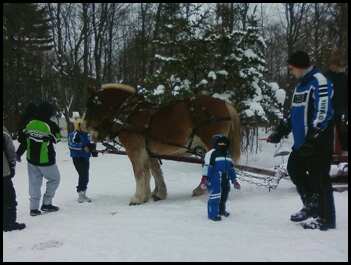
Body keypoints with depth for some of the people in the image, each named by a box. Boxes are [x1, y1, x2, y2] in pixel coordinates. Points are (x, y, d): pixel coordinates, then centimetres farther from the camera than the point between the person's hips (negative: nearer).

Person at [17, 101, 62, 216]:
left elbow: (23, 138, 7)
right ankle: (46, 204, 13)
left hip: (31, 159, 5)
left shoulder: (30, 123, -3)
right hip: (46, 161, -5)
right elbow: (56, 139, -5)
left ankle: (34, 208, 14)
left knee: (34, 182, 14)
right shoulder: (51, 126, -19)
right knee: (54, 179, 15)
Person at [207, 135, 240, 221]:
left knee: (224, 196, 19)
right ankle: (213, 214, -1)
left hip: (225, 180, 7)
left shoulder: (227, 155, 15)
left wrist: (234, 180, 15)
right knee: (215, 196, -9)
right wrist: (208, 179, -13)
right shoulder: (214, 154, -6)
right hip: (215, 179, -7)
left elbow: (231, 168, 17)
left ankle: (221, 210, 39)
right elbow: (210, 167, -10)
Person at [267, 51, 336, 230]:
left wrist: (312, 138, -26)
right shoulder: (300, 85, 16)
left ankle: (326, 218, 7)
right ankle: (311, 205, 28)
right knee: (294, 169, 15)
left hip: (318, 141, -10)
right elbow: (294, 112, 22)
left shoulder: (319, 82, -14)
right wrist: (280, 131, 15)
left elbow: (323, 112, -22)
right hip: (302, 141, 10)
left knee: (319, 177, -4)